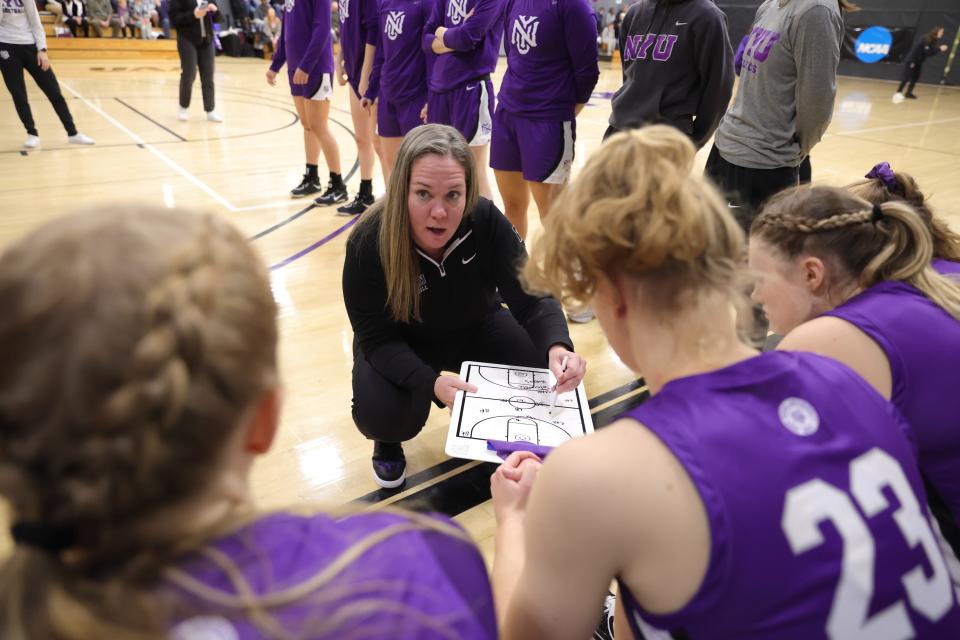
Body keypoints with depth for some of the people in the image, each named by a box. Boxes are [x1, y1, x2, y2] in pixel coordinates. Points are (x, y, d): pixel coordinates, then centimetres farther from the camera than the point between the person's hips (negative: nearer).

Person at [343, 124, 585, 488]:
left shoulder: (487, 222, -26)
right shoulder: (368, 244, -30)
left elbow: (531, 299, -22)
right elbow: (378, 339, -25)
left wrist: (557, 346, -45)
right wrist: (431, 383, -44)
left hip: (475, 328, 2)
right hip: (400, 344, -2)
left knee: (547, 372, -21)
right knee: (381, 414, -30)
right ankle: (388, 442, 10)